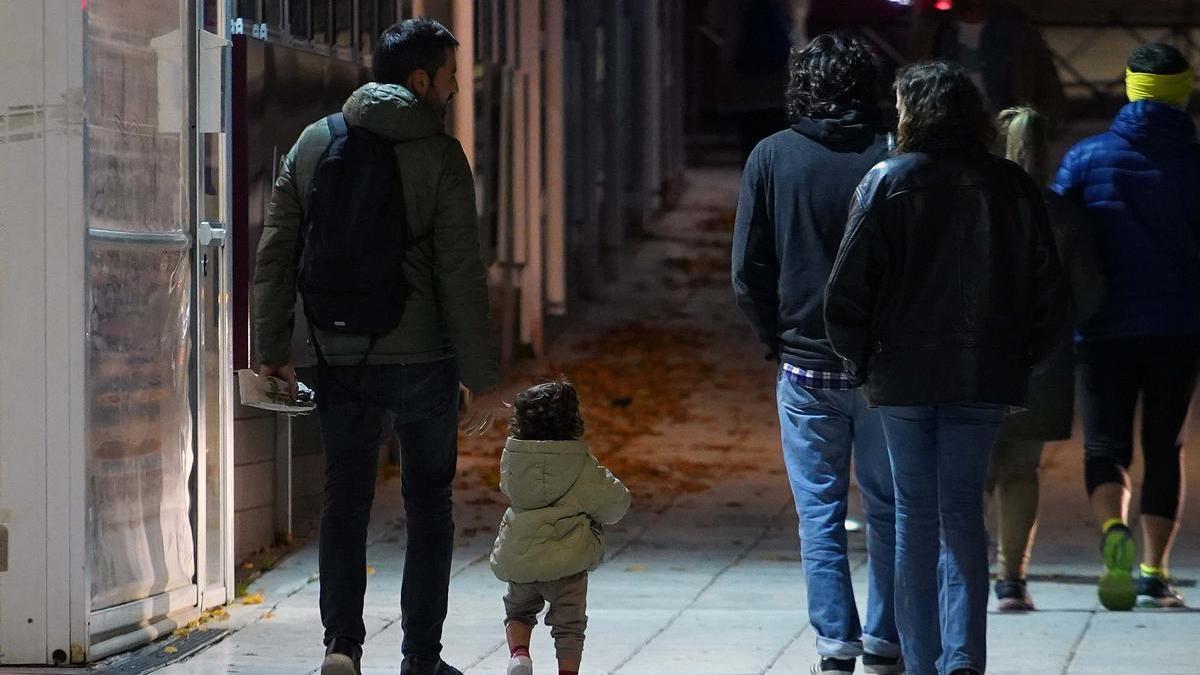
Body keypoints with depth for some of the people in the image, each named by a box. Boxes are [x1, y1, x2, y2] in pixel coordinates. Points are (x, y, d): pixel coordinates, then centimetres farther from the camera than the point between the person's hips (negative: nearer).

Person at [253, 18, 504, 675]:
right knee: (428, 504, 9)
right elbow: (460, 274, -12)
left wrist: (273, 350, 10)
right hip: (422, 357, -3)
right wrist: (482, 377, -8)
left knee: (344, 503, 10)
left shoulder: (313, 145, 4)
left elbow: (275, 255, 4)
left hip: (341, 358, 3)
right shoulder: (438, 154, -9)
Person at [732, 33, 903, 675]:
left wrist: (778, 340, 11)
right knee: (889, 509, 10)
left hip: (805, 366, 0)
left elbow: (748, 272, -2)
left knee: (819, 513, 7)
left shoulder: (772, 157, -3)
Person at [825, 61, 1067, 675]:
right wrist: (1021, 358, 13)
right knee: (962, 510, 7)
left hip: (903, 372, -2)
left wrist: (861, 359, 5)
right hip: (984, 374, 2)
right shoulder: (1012, 187, 2)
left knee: (915, 511, 8)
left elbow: (849, 288, -8)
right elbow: (1048, 292, 3)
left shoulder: (887, 183, -6)